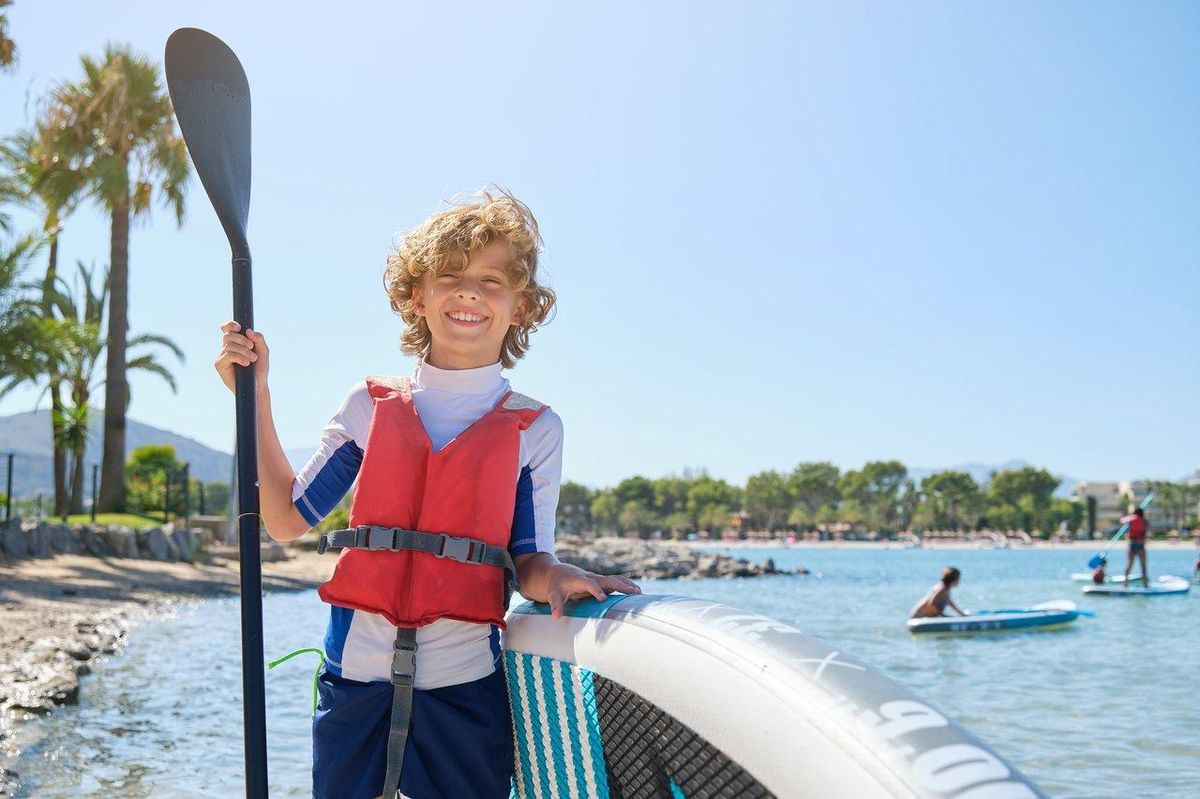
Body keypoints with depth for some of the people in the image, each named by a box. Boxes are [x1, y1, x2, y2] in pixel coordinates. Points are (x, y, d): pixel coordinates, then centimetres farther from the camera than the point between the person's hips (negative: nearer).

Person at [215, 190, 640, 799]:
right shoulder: (369, 406, 7)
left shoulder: (535, 428, 4)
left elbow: (527, 562, 2)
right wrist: (255, 395, 6)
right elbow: (286, 520, 8)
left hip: (466, 686, -1)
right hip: (355, 678, 1)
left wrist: (555, 578, -21)